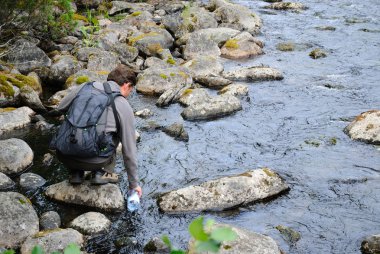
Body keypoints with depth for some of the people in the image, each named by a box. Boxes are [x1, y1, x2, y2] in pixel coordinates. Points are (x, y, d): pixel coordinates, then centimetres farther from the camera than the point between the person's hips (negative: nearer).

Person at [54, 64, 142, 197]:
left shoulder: (86, 86, 8)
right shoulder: (125, 107, 2)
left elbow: (61, 108, 22)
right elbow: (129, 150, 6)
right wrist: (134, 184, 17)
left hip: (63, 155, 3)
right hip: (93, 161, -2)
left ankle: (76, 172, 19)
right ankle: (102, 172, 13)